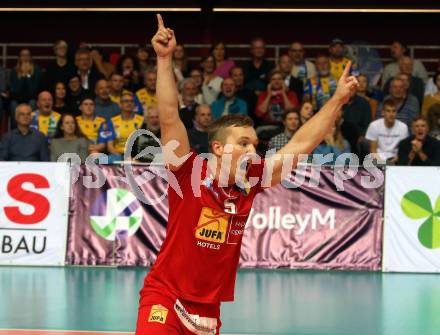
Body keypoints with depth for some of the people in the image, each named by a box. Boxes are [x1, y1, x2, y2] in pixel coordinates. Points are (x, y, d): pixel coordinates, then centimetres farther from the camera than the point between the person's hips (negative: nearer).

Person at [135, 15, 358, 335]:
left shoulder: (249, 184, 3)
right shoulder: (189, 175, -9)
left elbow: (299, 146, 7)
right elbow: (170, 119, -19)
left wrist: (338, 99, 9)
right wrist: (165, 59, -25)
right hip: (165, 300, -5)